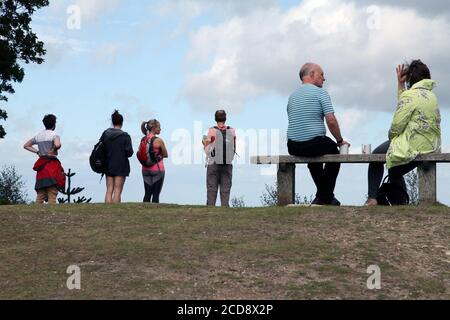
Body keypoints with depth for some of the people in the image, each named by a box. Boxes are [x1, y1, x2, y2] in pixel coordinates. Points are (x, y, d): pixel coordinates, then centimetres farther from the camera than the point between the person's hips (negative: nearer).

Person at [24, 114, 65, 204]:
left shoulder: (38, 136, 14)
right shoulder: (54, 135, -5)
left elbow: (26, 145, 23)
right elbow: (57, 144, -26)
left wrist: (37, 151, 16)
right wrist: (54, 150, -5)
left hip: (41, 165, 6)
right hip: (52, 164, -6)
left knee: (40, 194, 8)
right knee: (52, 193, -8)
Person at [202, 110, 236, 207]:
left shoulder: (212, 131, -6)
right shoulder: (232, 131, 3)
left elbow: (208, 150, -4)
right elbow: (234, 149, 8)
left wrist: (204, 143, 15)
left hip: (214, 164, -2)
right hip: (227, 165, 2)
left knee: (212, 189, 2)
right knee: (225, 190, 4)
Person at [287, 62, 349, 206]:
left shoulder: (292, 95, 14)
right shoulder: (320, 92, -7)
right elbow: (331, 121, -14)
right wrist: (340, 140, 1)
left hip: (293, 147, 6)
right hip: (313, 143, -6)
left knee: (314, 155, 37)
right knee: (334, 152, 24)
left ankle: (323, 195, 38)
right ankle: (325, 197, 19)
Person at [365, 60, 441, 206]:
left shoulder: (410, 95, -14)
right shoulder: (431, 95, 13)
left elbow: (397, 124, -15)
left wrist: (391, 136, 4)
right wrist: (400, 84, 20)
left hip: (413, 145, -8)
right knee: (395, 173, 27)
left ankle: (372, 198, 6)